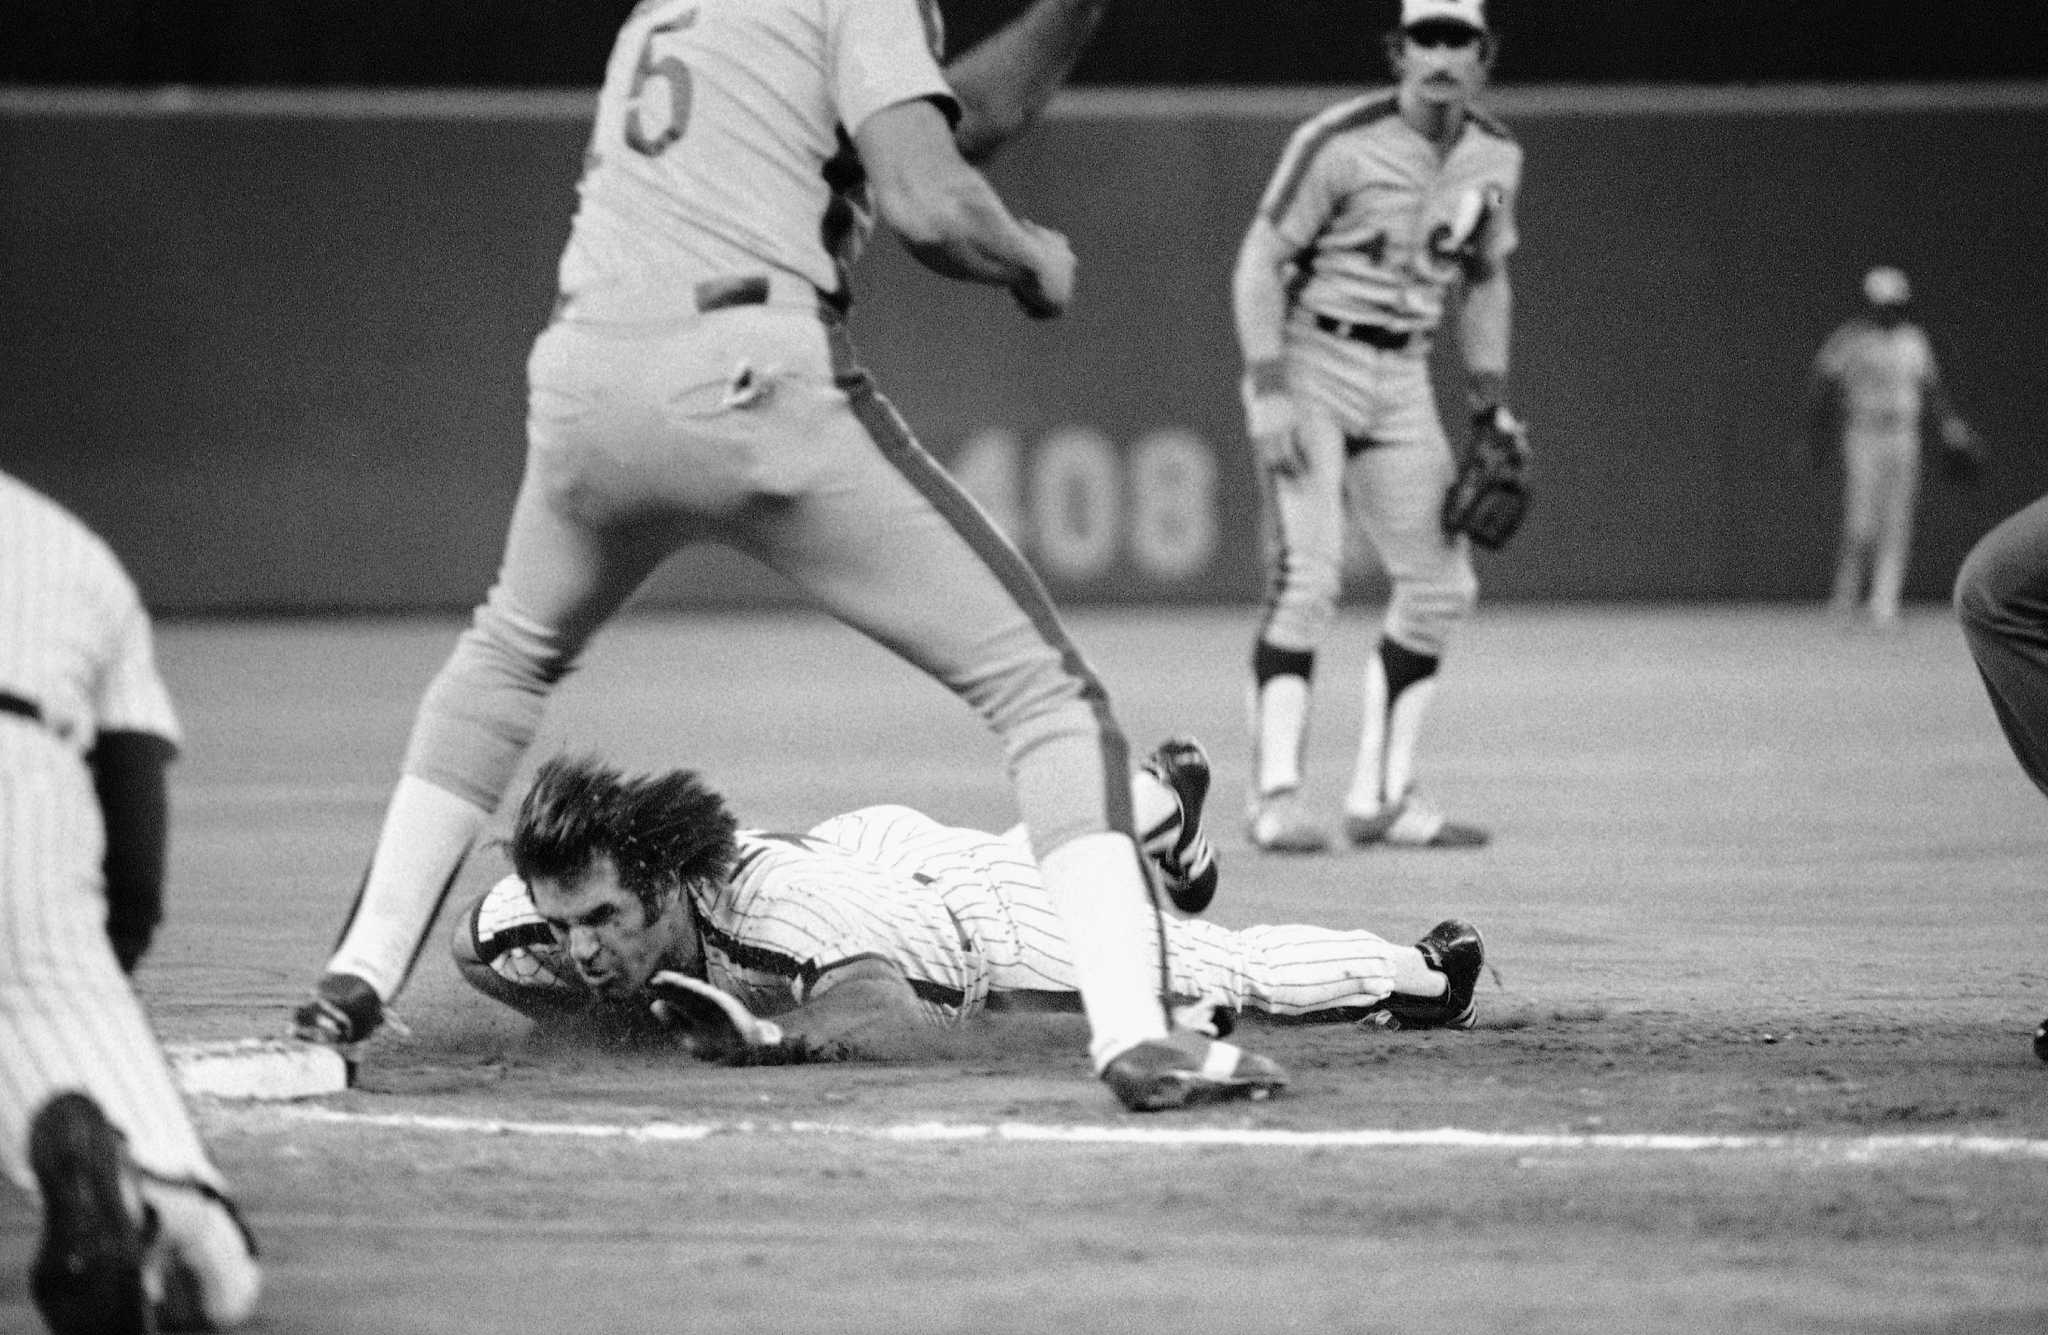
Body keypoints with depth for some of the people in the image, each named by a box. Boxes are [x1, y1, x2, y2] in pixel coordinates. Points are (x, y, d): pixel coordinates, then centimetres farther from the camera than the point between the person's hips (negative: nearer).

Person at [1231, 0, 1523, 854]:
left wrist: (1490, 413, 14)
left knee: (1440, 584, 4)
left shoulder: (1494, 159, 4)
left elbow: (1484, 282, 17)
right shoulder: (1340, 143, -16)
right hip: (1309, 363, -7)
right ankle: (1276, 794, -18)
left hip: (1402, 380, 7)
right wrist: (1267, 392, -22)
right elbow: (1261, 262, -13)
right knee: (1307, 576, -17)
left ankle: (1380, 796, 12)